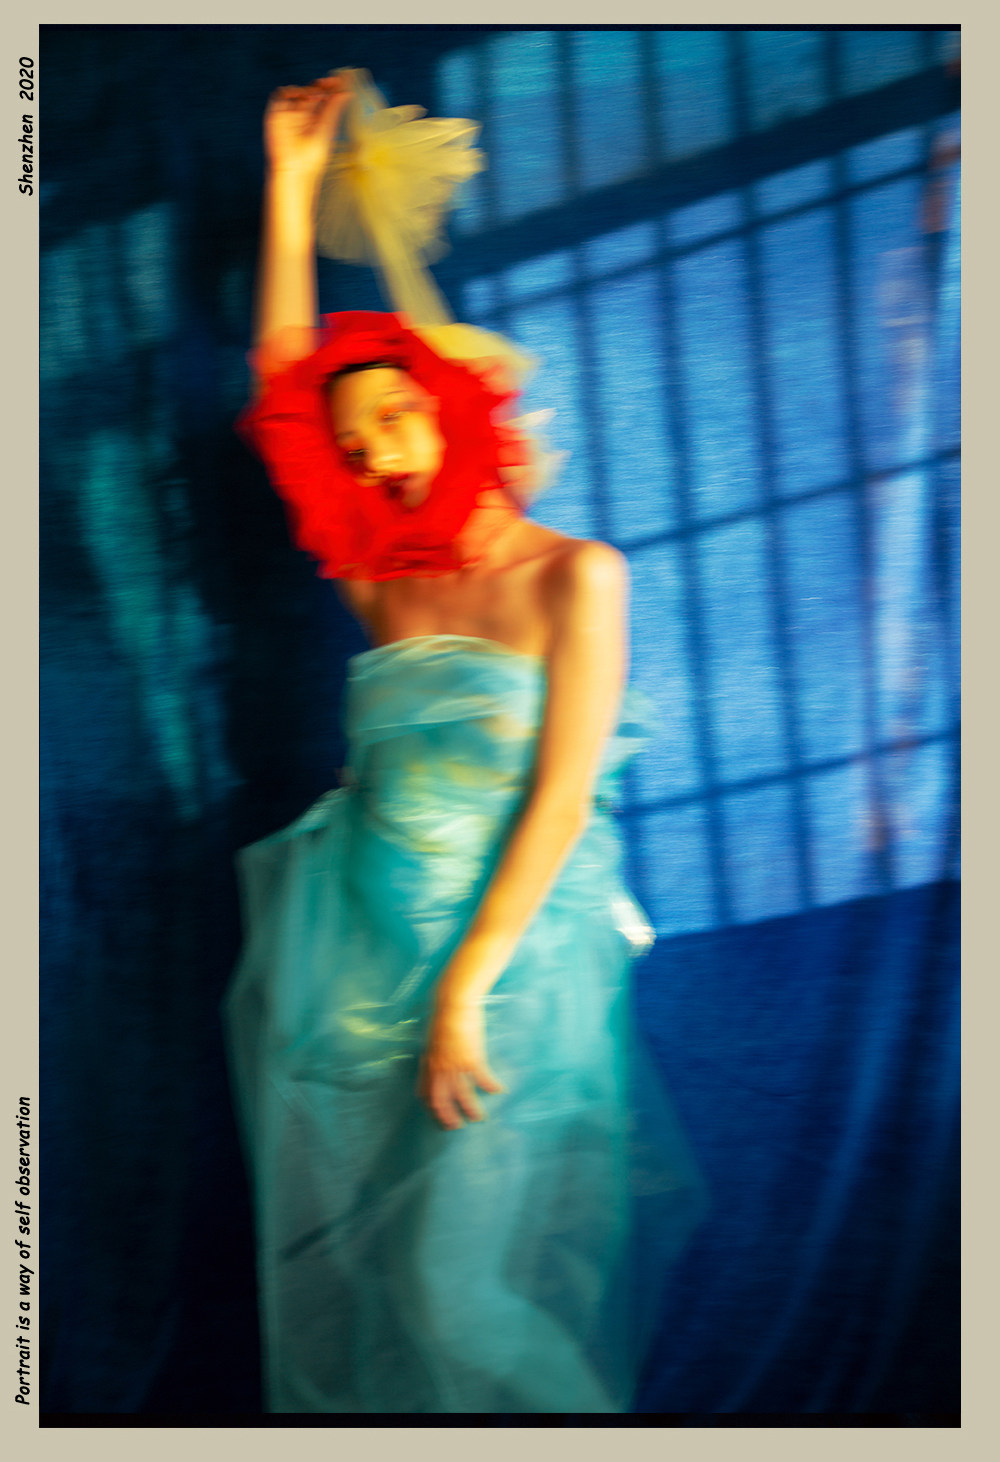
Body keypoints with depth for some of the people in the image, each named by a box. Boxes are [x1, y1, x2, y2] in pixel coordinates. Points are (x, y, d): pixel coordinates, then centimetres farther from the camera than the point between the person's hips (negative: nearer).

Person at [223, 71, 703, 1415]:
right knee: (348, 1264, 5)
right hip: (362, 953, 5)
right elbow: (284, 386, 10)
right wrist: (292, 190, 9)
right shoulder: (385, 585, 10)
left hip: (517, 952, -5)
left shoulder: (573, 577, -3)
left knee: (465, 1282, -10)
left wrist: (467, 987, -15)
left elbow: (562, 796, -10)